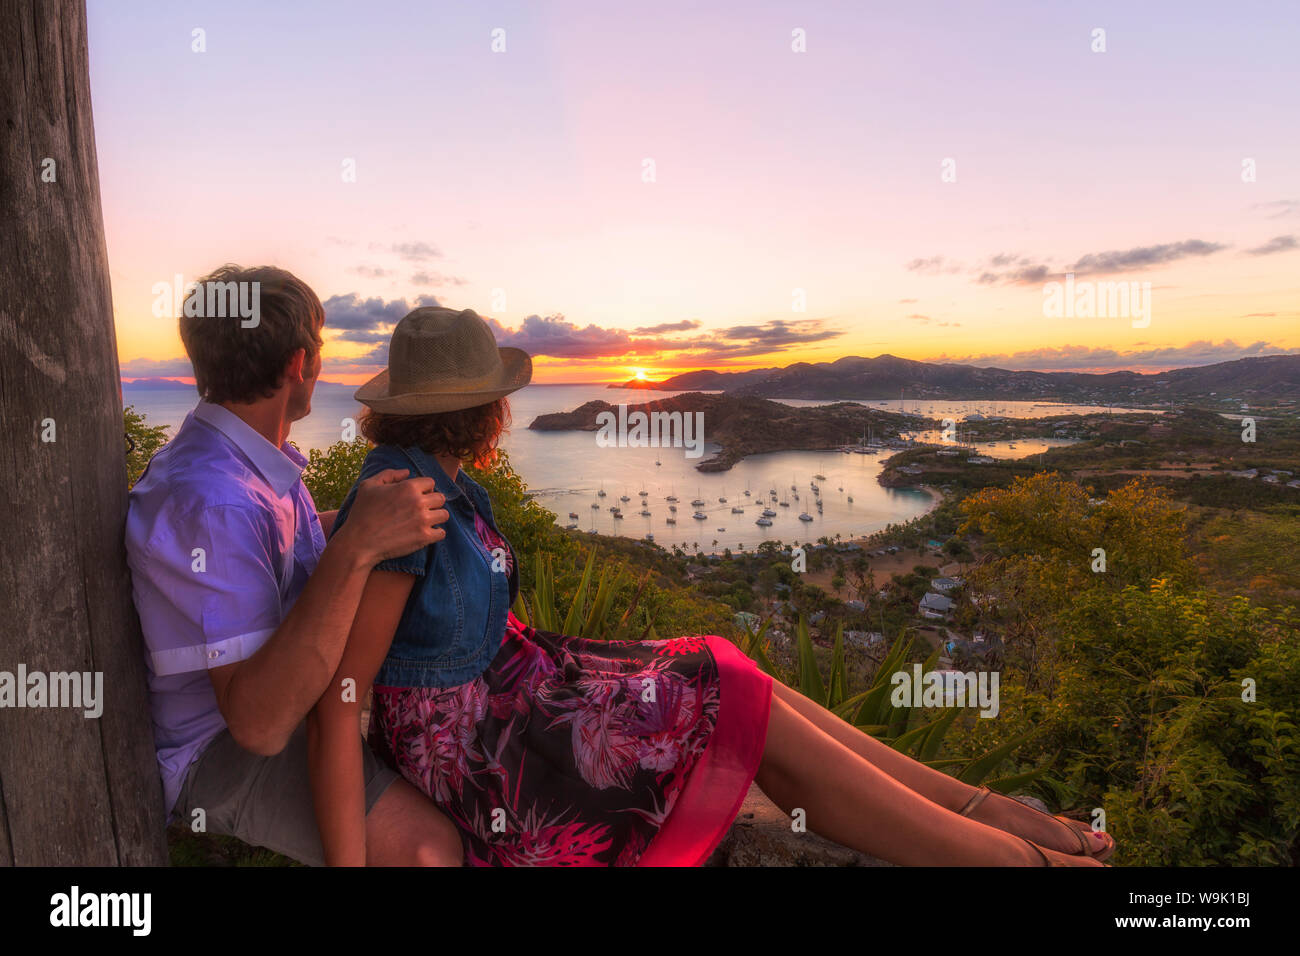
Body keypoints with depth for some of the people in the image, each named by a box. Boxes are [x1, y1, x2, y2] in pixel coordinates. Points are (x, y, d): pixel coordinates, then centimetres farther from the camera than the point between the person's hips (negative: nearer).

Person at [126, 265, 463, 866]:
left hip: (279, 682, 10)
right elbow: (259, 723, -37)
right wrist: (357, 547, -43)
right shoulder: (209, 500, -31)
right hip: (216, 748, -10)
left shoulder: (256, 457, 1)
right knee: (427, 847, -27)